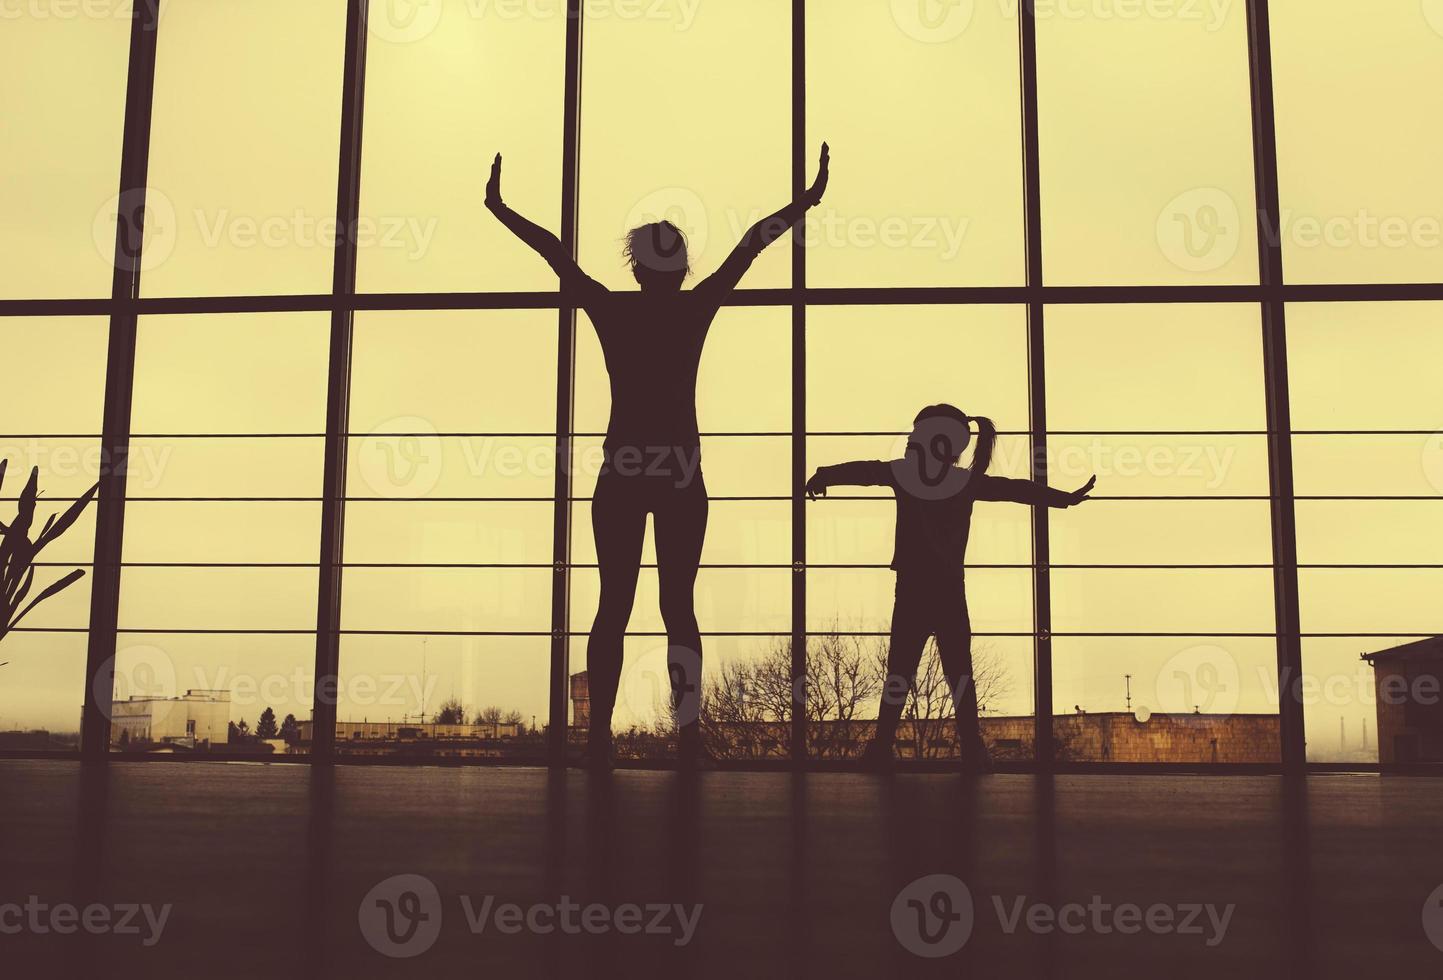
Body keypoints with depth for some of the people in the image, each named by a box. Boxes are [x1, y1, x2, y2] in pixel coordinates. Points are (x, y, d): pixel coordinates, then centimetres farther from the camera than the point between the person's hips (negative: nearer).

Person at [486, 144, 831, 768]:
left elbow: (555, 252, 13)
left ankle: (600, 735, -3)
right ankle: (688, 726, -12)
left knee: (613, 605, 2)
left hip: (621, 474, 1)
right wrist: (807, 202, 16)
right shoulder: (695, 308, 1)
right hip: (681, 474, 0)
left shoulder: (611, 309, 3)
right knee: (678, 604, 2)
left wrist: (500, 209, 24)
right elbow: (750, 245, 8)